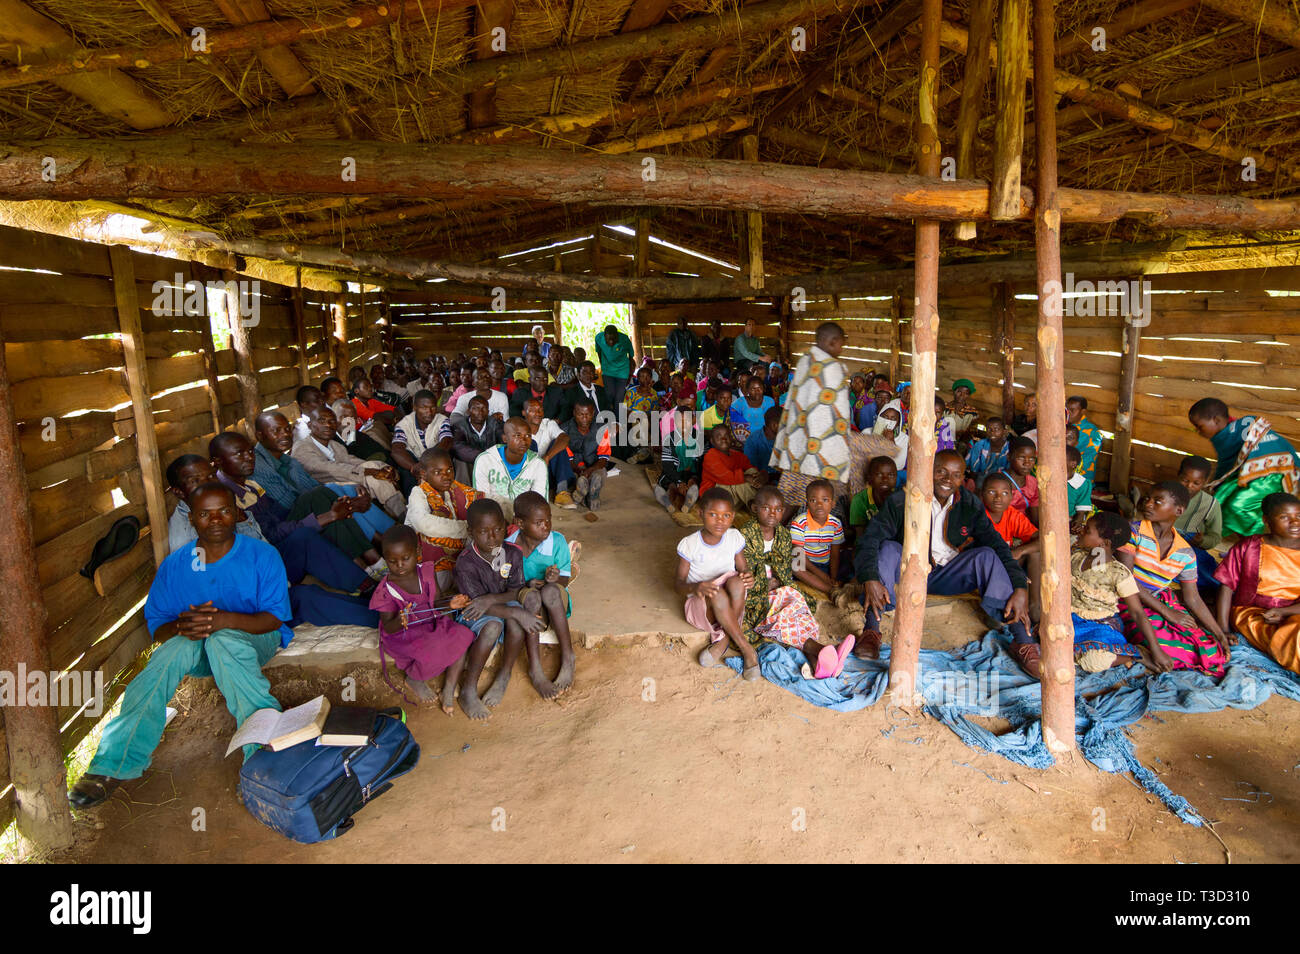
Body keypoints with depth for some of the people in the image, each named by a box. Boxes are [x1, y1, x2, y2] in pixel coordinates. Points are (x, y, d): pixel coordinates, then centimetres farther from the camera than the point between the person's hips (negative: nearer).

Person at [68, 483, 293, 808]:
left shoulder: (262, 555, -6)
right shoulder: (174, 565, 2)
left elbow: (274, 617, -11)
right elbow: (156, 626, 0)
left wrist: (226, 620, -29)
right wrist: (180, 627, -25)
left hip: (253, 640, -2)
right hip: (195, 650, 3)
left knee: (223, 641, -38)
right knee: (176, 647, -34)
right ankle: (112, 766, -37)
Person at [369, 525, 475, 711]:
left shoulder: (426, 572, -4)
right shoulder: (386, 591, -16)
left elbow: (435, 603, 6)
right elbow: (388, 628, -13)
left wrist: (450, 605, -17)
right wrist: (399, 622, -37)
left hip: (431, 623, 5)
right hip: (404, 635, -5)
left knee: (462, 635, -20)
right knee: (431, 654, -31)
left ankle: (449, 690, -10)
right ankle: (413, 679, 6)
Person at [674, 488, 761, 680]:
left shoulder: (734, 538, -3)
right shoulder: (689, 544, -12)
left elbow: (742, 569, 6)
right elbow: (678, 583, -8)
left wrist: (747, 578, -20)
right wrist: (695, 587, -32)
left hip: (731, 606, 3)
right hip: (699, 605, -2)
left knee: (735, 582, -31)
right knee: (717, 593, -36)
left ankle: (722, 640, -20)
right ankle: (746, 648, -24)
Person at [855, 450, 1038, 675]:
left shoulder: (971, 506, -2)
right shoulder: (901, 500, -11)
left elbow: (999, 547, -7)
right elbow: (870, 538, -19)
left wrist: (1021, 589, -22)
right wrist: (870, 579, -36)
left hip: (949, 577, 2)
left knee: (987, 555, -23)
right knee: (888, 548, -30)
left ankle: (1022, 641, -26)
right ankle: (871, 631, -36)